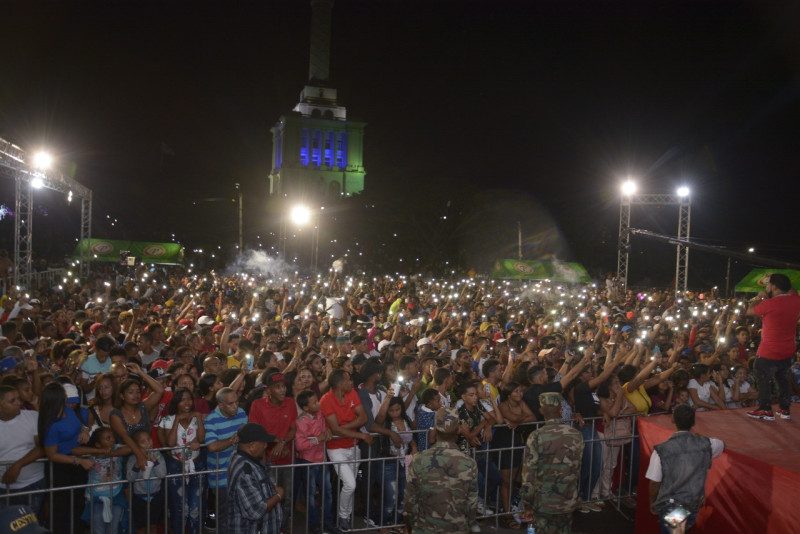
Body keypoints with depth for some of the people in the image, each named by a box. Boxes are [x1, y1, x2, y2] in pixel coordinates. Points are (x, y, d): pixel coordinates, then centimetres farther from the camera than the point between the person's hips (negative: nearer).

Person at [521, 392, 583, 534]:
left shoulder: (536, 437, -15)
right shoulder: (576, 435, -4)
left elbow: (528, 474, -14)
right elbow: (578, 468, 6)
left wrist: (528, 503, -3)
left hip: (544, 502, -3)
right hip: (569, 501, 3)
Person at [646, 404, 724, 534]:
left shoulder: (661, 450, -20)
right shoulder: (705, 444, -10)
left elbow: (655, 483, -12)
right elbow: (722, 445, 15)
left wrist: (652, 502, 7)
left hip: (669, 507, -3)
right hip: (694, 506, 4)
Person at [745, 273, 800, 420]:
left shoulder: (769, 304, -22)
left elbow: (749, 311, -5)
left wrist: (759, 297, 6)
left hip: (769, 353, -7)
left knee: (763, 380, 7)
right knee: (783, 379, 20)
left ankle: (766, 410, 11)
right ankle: (784, 409, 26)